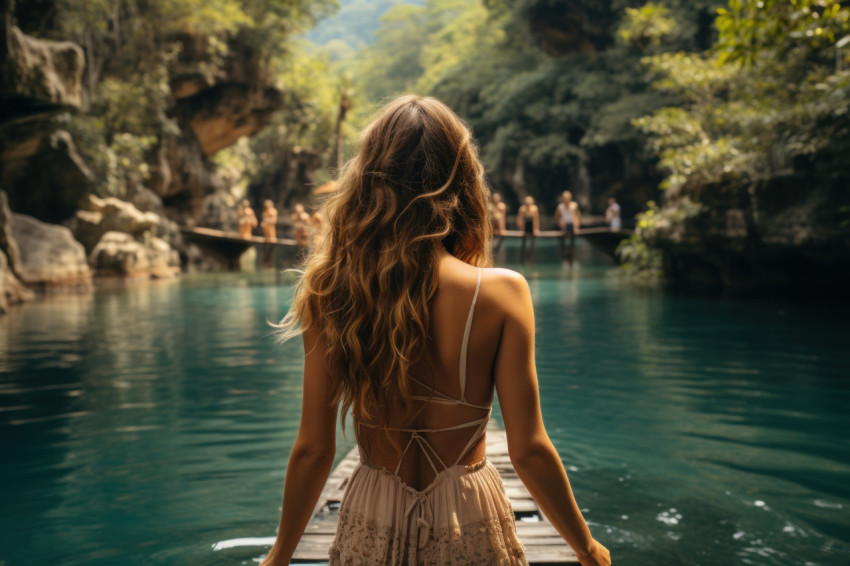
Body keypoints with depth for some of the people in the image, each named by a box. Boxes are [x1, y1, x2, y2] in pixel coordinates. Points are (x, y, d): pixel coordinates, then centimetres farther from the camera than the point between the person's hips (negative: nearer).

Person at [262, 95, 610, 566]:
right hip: (468, 526, -1)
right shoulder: (501, 292, -17)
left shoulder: (332, 294, -13)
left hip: (370, 527, 1)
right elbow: (528, 449, -14)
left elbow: (313, 449, -8)